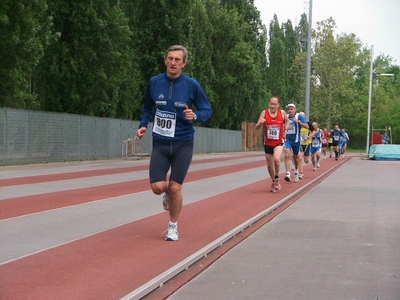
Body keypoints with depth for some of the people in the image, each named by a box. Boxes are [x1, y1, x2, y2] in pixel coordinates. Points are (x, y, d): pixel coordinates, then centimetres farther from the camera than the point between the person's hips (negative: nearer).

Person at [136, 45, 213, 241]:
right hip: (160, 143, 2)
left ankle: (173, 227, 22)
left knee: (175, 188, 0)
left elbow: (207, 110, -1)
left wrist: (195, 116, -22)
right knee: (158, 187, -8)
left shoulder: (192, 85, -9)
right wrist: (143, 125, -2)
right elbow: (148, 107, 14)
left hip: (183, 144, -2)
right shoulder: (154, 82, -2)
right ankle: (168, 193, 31)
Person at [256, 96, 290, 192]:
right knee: (269, 164, 11)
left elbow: (287, 121, 17)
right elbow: (257, 127, -5)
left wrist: (286, 129, 0)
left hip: (279, 142, -2)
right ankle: (274, 182, 34)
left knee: (276, 159, -27)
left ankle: (277, 178, -4)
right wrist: (260, 123, -27)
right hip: (268, 143, 2)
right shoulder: (264, 113, -6)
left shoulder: (282, 113, -5)